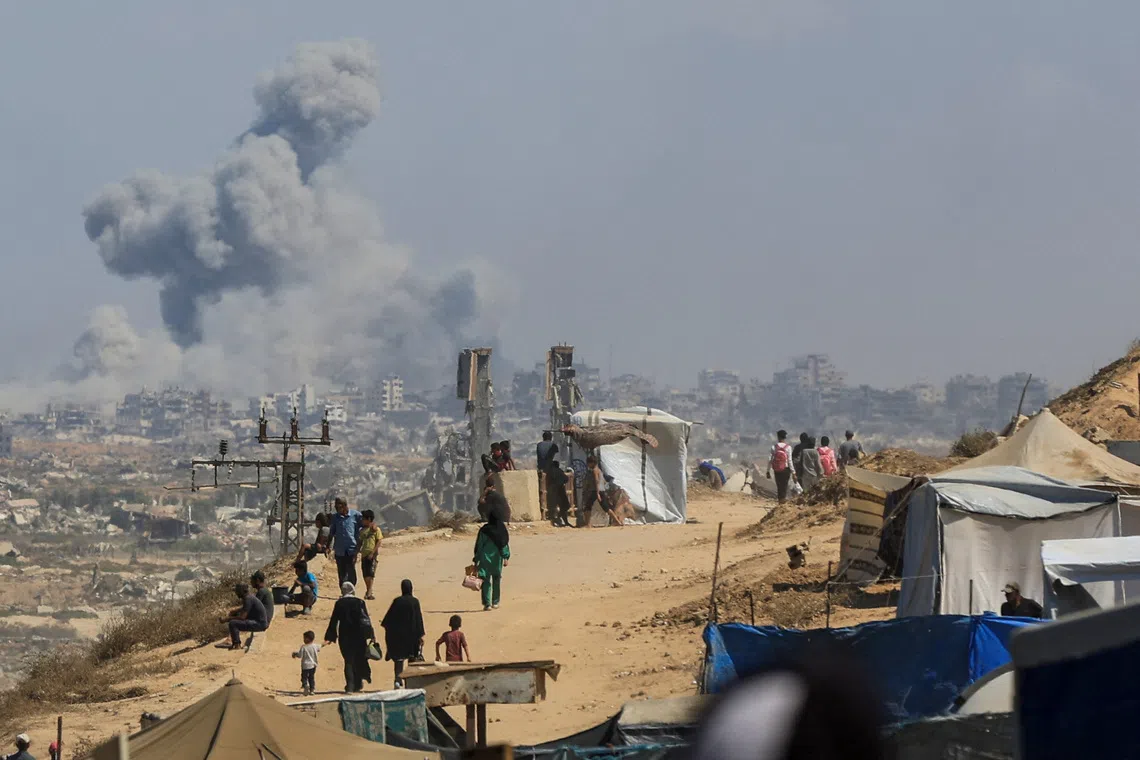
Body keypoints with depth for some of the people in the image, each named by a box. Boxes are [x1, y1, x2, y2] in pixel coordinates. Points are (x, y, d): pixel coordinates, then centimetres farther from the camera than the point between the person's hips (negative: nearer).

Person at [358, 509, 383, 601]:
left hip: (372, 555, -6)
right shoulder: (362, 530, 12)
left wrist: (372, 553, -15)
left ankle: (369, 592, -11)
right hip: (364, 554, 6)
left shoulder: (375, 529, -4)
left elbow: (379, 542, -8)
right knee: (365, 574, 6)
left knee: (371, 573, -10)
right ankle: (368, 591, 18)